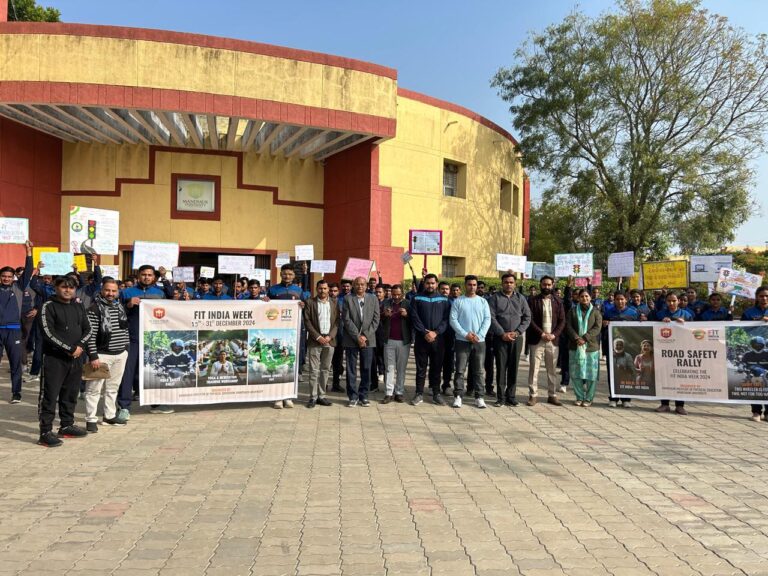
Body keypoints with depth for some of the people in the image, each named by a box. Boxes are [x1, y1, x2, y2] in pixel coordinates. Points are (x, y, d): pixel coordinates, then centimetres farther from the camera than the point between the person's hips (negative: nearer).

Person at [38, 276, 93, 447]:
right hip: (54, 358, -6)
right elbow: (49, 333, -15)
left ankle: (67, 426, 25)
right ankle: (45, 432, 0)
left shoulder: (79, 307, 12)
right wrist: (70, 349, -16)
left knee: (71, 395, 13)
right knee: (50, 396, -3)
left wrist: (80, 346, -10)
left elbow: (87, 329, 9)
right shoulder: (48, 307, -6)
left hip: (76, 359, 6)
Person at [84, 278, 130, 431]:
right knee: (94, 388, -3)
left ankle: (110, 416, 25)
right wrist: (93, 356, -17)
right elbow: (90, 334, -14)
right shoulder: (95, 308, -11)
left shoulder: (120, 306, 11)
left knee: (113, 387, 15)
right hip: (102, 355, -6)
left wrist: (126, 347, 16)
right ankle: (91, 419, 4)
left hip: (120, 354, 7)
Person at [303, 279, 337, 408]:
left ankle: (321, 396, 14)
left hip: (329, 340, 3)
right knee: (314, 370, -2)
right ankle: (313, 397, 3)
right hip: (314, 341, -3)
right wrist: (318, 337, -10)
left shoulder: (334, 302, 9)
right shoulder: (310, 302, 2)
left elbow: (337, 321, 6)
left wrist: (330, 336, -7)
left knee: (326, 369, 7)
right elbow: (307, 321, -3)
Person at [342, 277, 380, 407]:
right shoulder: (348, 299, 1)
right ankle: (353, 397, 11)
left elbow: (375, 319, 3)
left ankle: (363, 396, 14)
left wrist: (365, 335, -7)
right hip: (351, 340, -1)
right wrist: (357, 336, -11)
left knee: (366, 369, 4)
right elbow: (346, 320, -5)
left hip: (368, 339, 2)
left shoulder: (373, 299, 7)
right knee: (351, 369, 2)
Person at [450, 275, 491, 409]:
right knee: (460, 370, -1)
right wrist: (465, 334, -14)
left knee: (479, 371, 5)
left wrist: (479, 335, -12)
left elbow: (487, 320, 2)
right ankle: (458, 396, 5)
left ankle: (479, 397, 12)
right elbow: (453, 320, -4)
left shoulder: (483, 301, 7)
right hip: (462, 341, -2)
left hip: (480, 341, 2)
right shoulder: (458, 301, 2)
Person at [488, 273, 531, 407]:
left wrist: (517, 332, -7)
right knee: (501, 367, -1)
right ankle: (500, 397, 5)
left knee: (514, 367, 5)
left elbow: (527, 317, 6)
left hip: (517, 338, 2)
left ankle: (511, 396, 13)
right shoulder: (495, 298, 2)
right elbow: (491, 318, -5)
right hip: (500, 337, -2)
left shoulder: (520, 298, 9)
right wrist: (503, 334, -12)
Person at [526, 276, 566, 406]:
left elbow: (562, 321, 6)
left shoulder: (558, 302, 10)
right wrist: (542, 334, -14)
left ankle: (552, 395, 16)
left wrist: (554, 334, -8)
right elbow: (530, 320, -7)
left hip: (553, 340, 3)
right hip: (537, 340, -3)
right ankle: (533, 395, 5)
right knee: (534, 368, -2)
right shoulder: (533, 301, 0)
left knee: (552, 369, 8)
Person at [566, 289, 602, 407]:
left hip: (591, 346, -2)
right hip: (575, 346, 2)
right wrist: (576, 338, -13)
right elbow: (568, 326, 2)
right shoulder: (573, 311, 11)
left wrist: (584, 338, -15)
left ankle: (589, 398, 9)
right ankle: (579, 397, 14)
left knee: (591, 373, -1)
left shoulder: (595, 311, 6)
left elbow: (597, 327, -5)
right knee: (576, 373, 3)